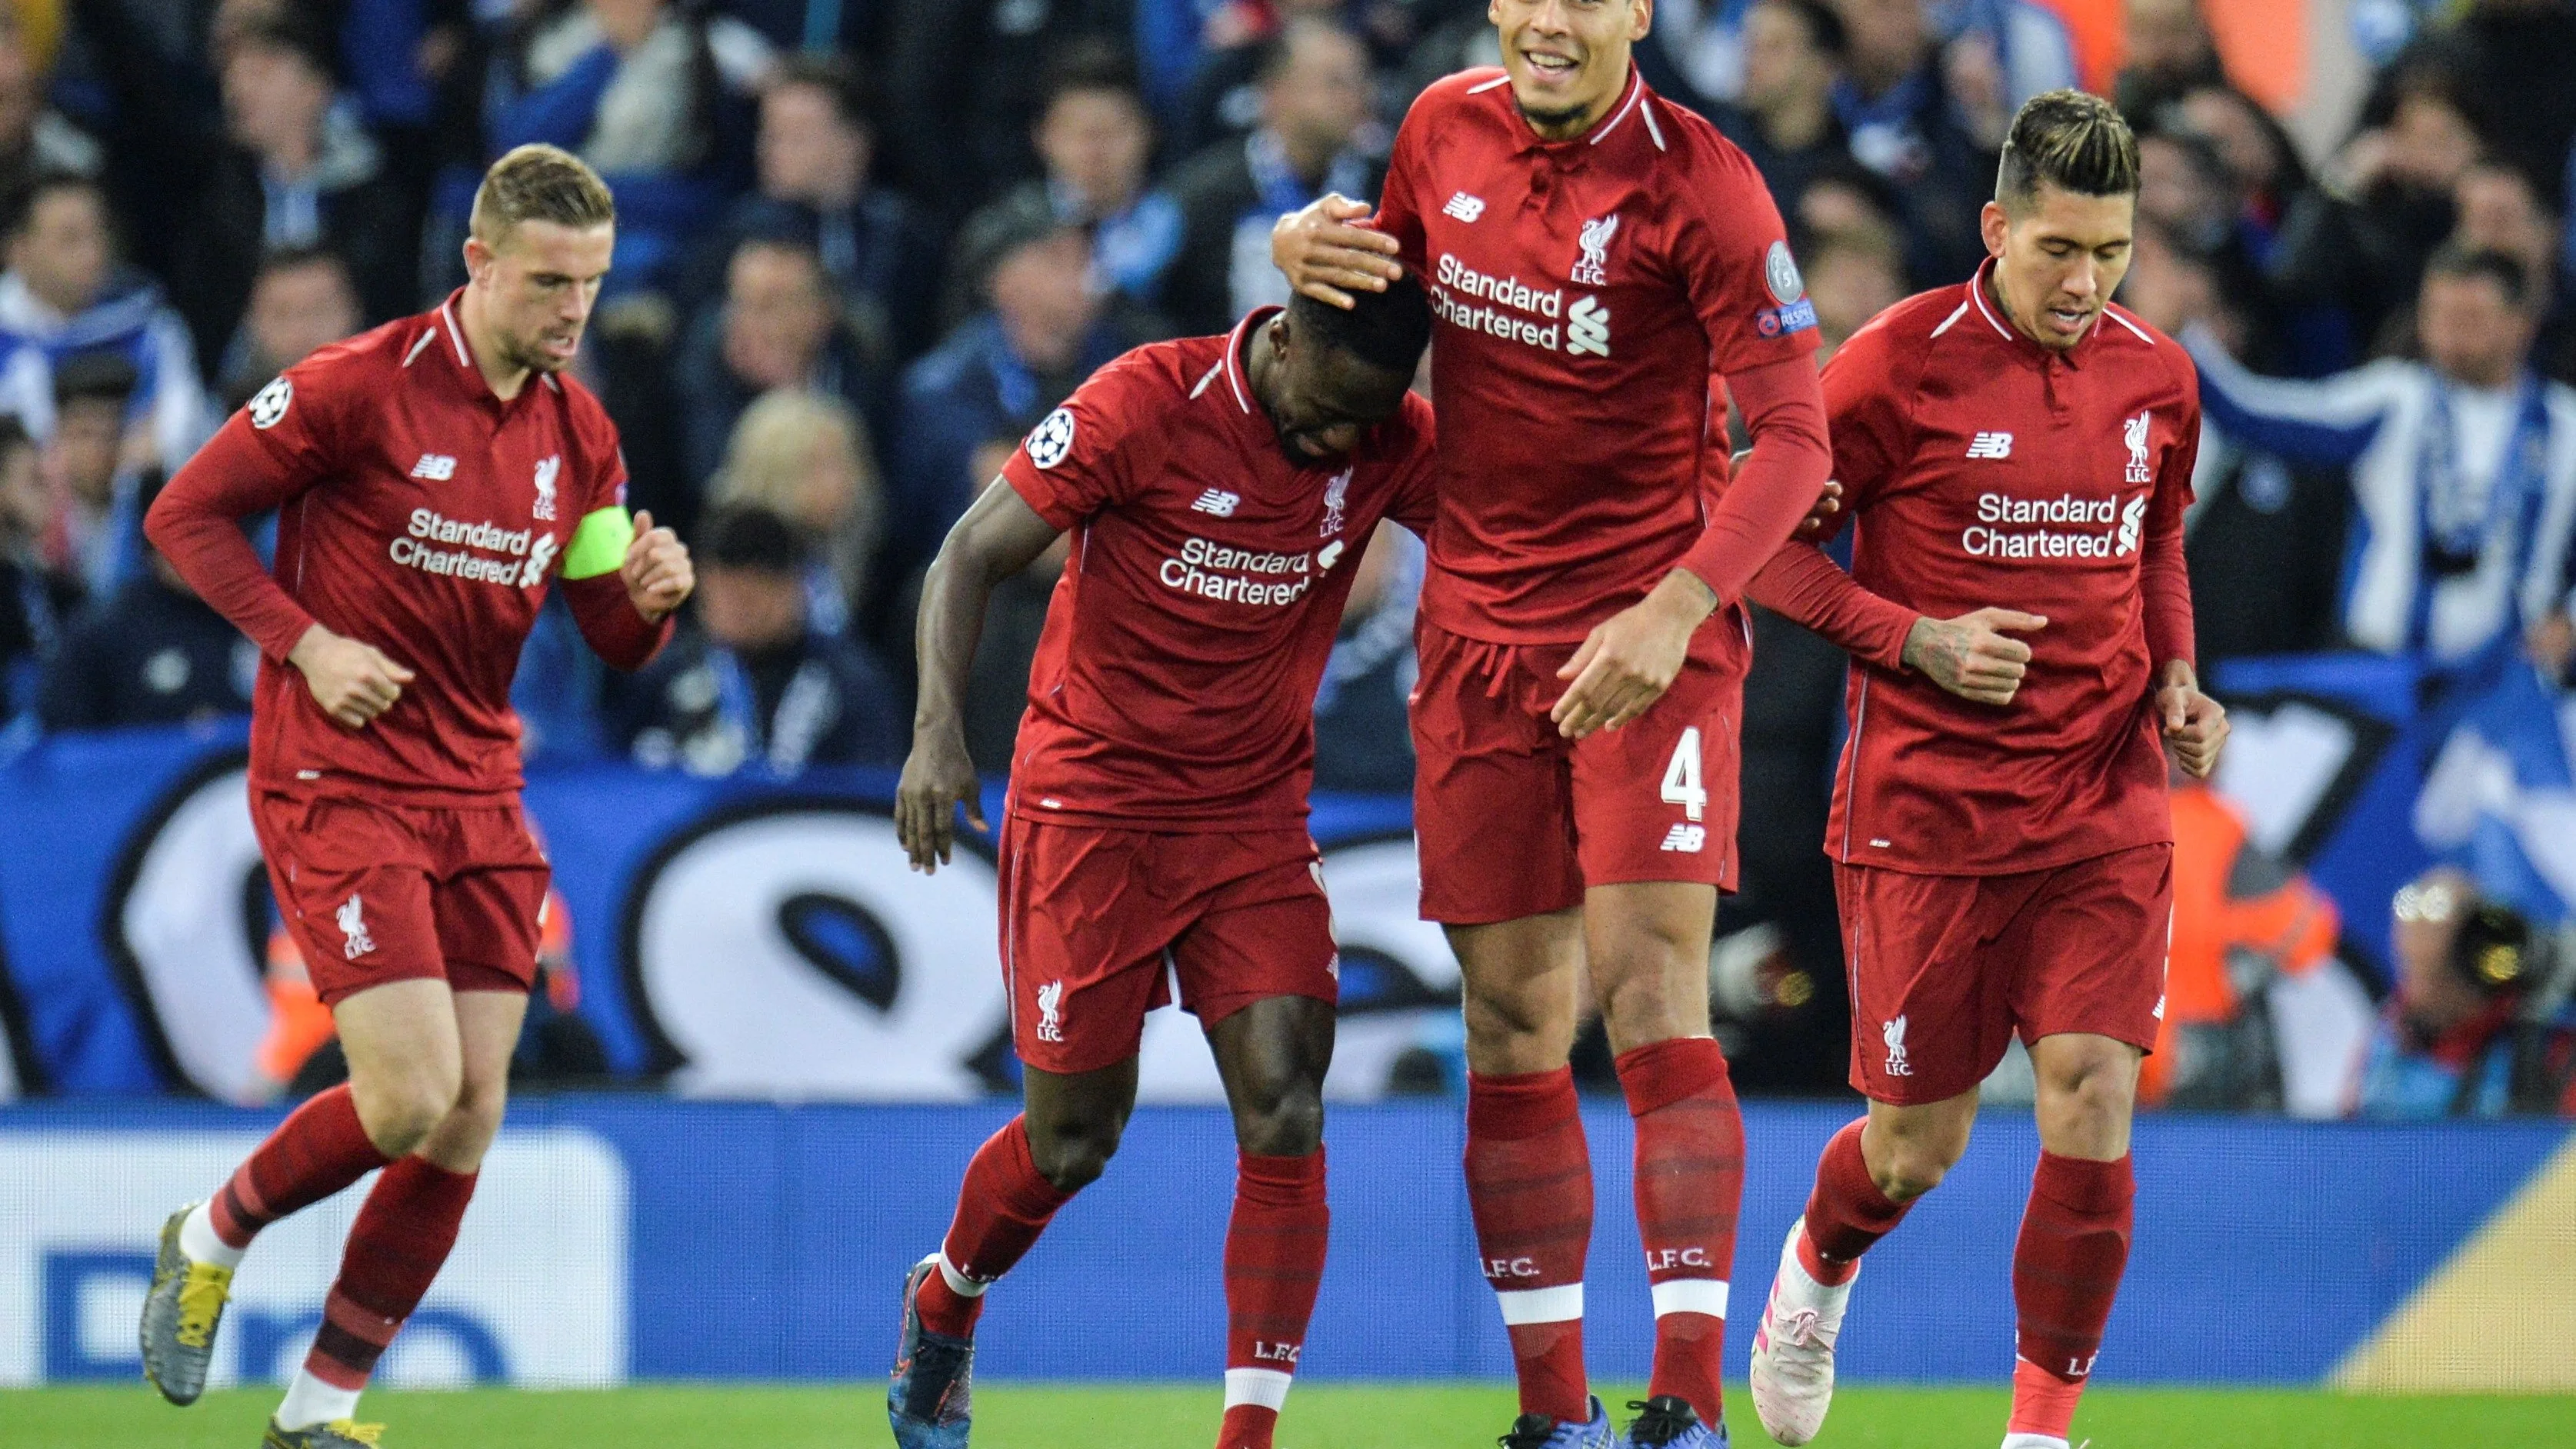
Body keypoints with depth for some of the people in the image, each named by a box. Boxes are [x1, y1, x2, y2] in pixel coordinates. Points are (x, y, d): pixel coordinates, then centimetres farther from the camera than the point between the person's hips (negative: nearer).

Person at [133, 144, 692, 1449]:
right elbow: (185, 513, -6)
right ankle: (210, 1241, 13)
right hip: (338, 787, -6)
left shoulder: (579, 433, 7)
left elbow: (613, 642, 14)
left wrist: (648, 594, -10)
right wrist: (306, 641, -15)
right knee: (411, 1094, -16)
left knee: (467, 1120, 0)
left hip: (479, 797, 6)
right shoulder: (357, 388, -12)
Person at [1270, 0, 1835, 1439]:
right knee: (1512, 1020, 5)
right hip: (1479, 631, 5)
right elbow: (1389, 263, 25)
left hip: (1652, 639, -5)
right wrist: (1309, 242, 0)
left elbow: (1795, 432, -13)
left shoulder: (1700, 185, -12)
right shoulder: (1445, 130, 4)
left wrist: (1676, 609, -26)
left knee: (1653, 987, -15)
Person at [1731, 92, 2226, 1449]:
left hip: (2105, 807, 3)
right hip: (1928, 810, -3)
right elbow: (1768, 544, -3)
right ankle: (1816, 1268, 41)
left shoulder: (2158, 378, 5)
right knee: (1920, 1144, 5)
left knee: (2092, 1104, -12)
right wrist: (1919, 642, -14)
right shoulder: (1901, 365, -10)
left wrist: (2175, 680, 4)